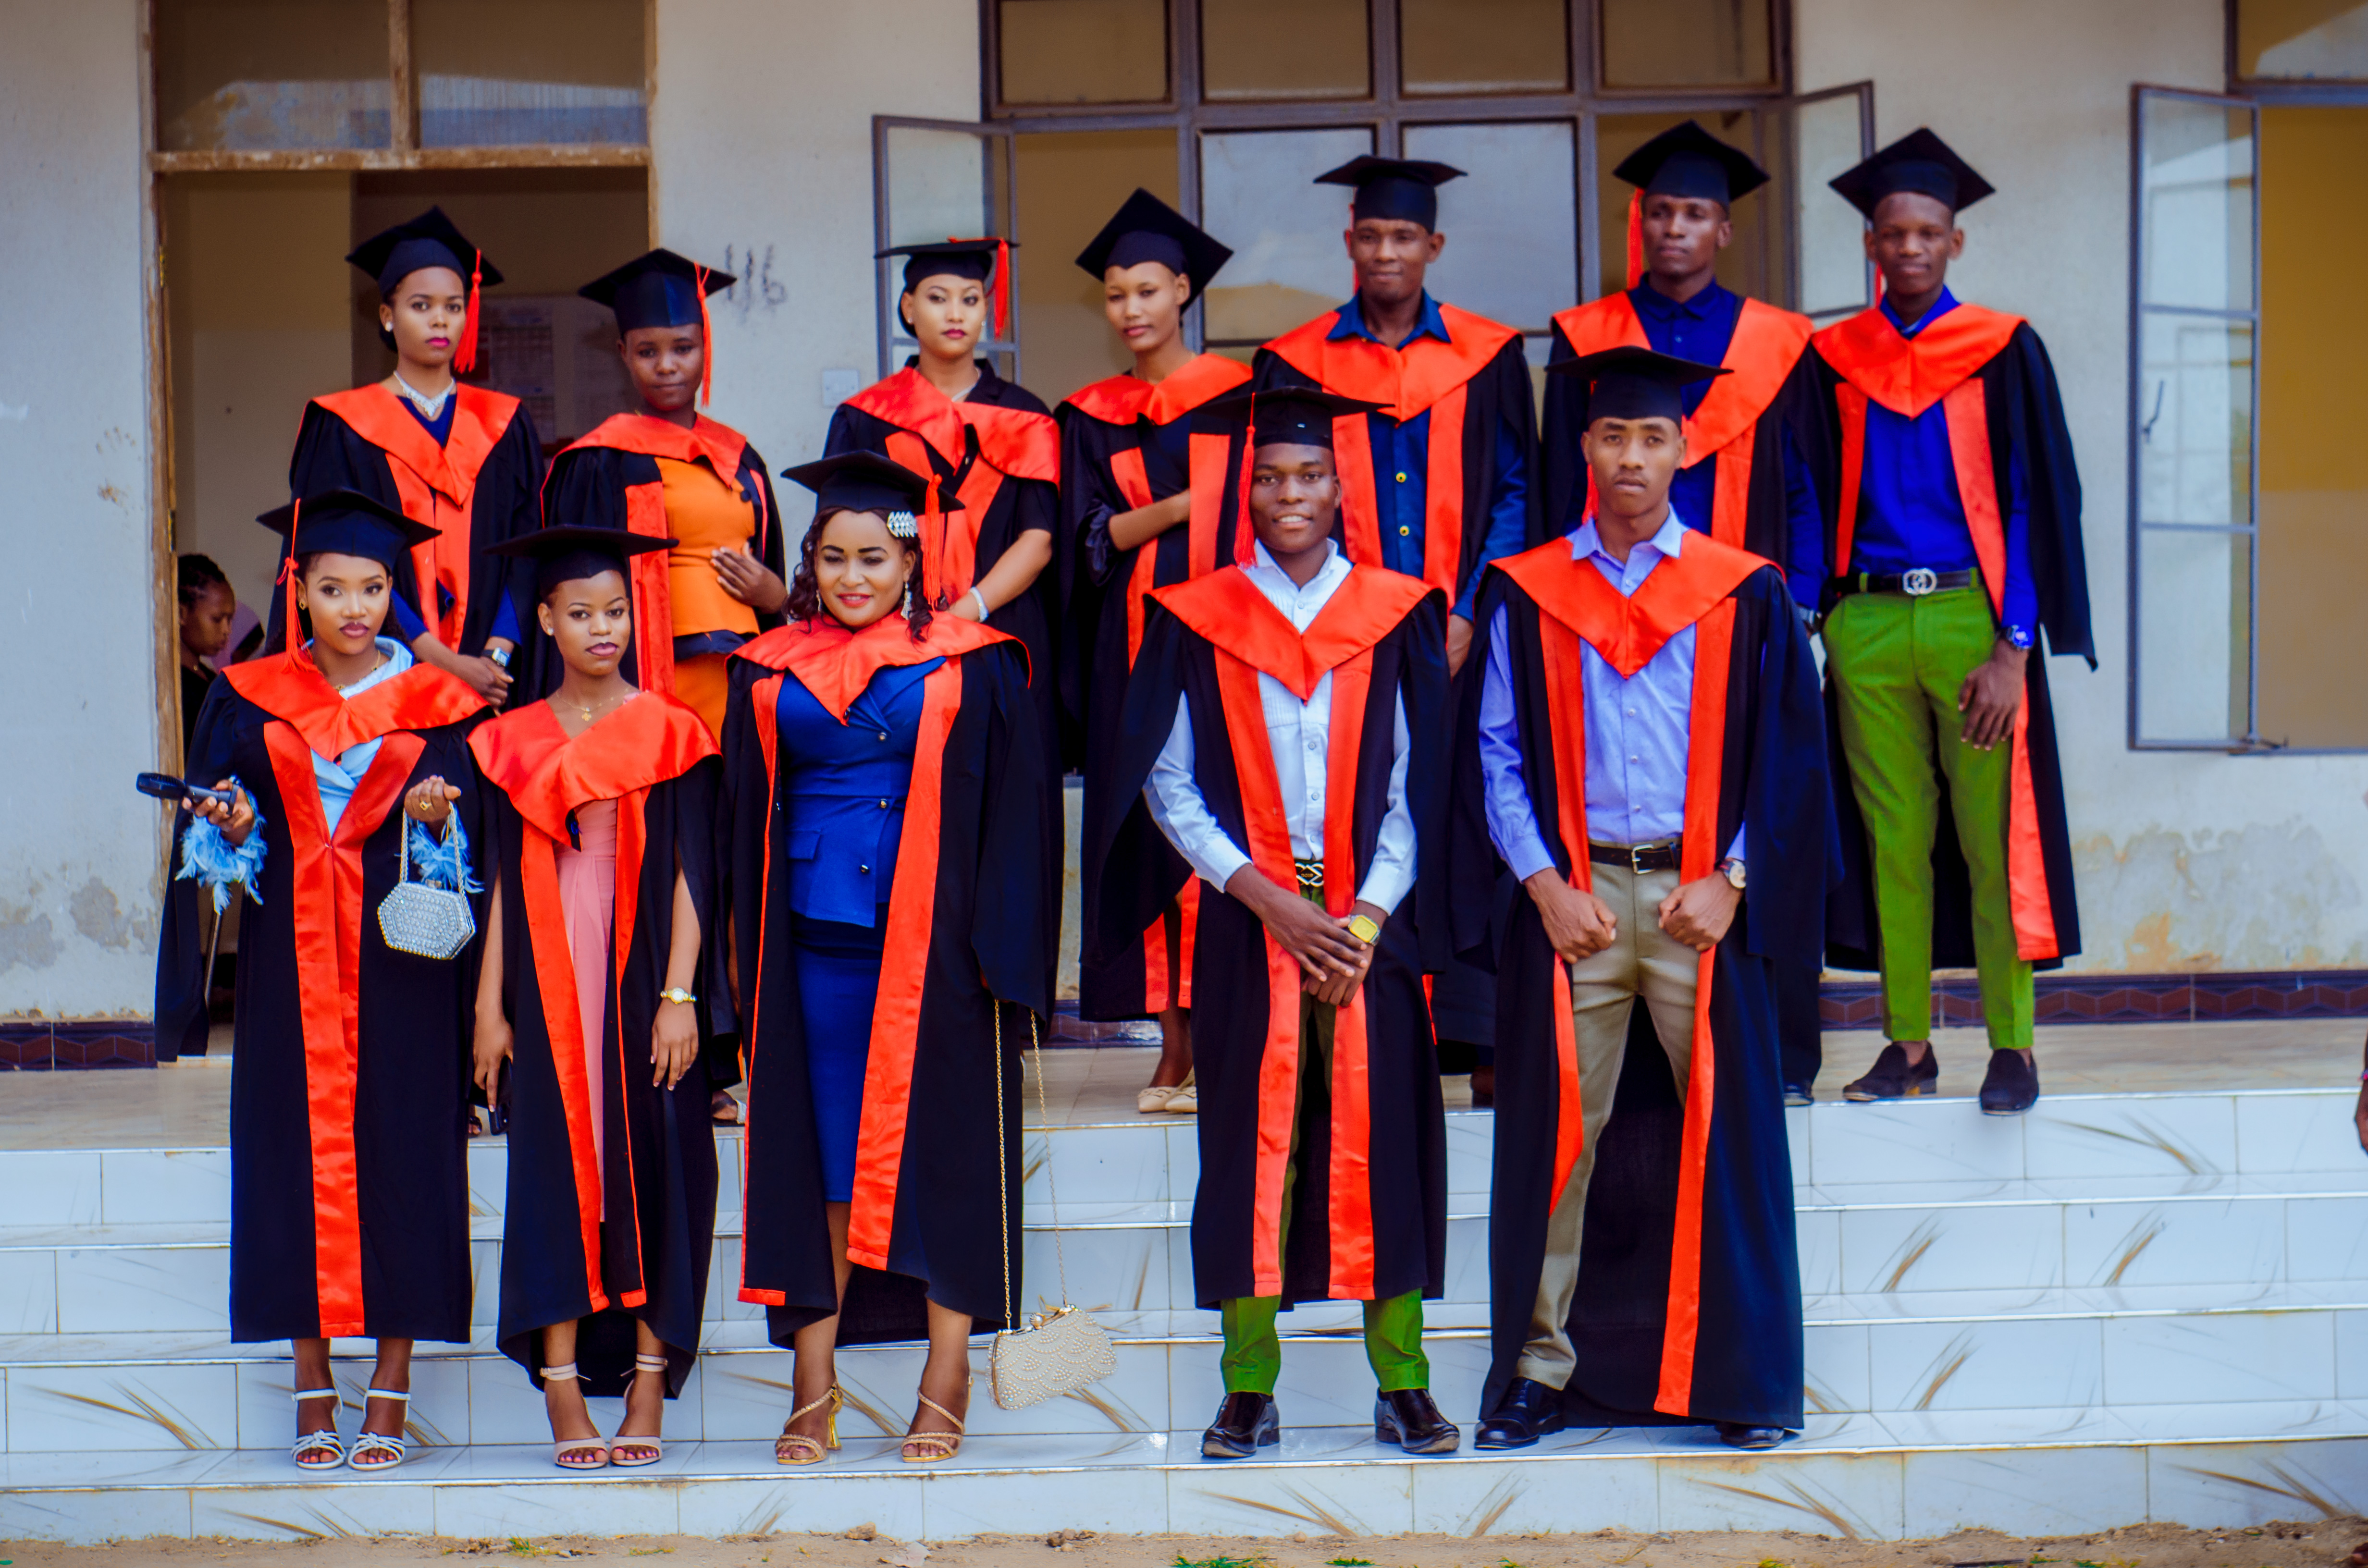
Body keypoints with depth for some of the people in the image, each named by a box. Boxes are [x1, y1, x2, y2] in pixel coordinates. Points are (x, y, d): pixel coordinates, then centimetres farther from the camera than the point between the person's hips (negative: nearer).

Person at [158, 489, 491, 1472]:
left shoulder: (430, 704, 5)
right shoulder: (253, 699, 9)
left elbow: (469, 842, 2)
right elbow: (215, 832, 9)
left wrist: (438, 816, -18)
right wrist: (231, 828, -12)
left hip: (399, 962, -1)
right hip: (291, 959, 1)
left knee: (399, 1153, -4)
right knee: (299, 1152, 0)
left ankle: (390, 1391, 2)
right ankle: (313, 1393, 7)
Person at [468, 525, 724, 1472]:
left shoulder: (670, 734, 2)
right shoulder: (513, 743, 8)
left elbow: (690, 876, -2)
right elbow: (502, 884, 9)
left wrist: (680, 997, -10)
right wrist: (490, 1005, 3)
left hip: (644, 988, -2)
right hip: (549, 989, 2)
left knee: (653, 1168, -2)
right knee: (557, 1169, -1)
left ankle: (647, 1390, 3)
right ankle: (563, 1395, 1)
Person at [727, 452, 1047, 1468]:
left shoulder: (970, 666, 2)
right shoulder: (771, 673, 11)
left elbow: (1011, 812, 1)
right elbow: (747, 818, 15)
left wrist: (998, 947, -7)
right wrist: (749, 961, 8)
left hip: (932, 945, -3)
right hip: (815, 946, 3)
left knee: (939, 1156, -1)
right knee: (817, 1162, 4)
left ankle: (945, 1387, 6)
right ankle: (813, 1391, 9)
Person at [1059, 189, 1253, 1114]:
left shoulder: (1240, 396, 5)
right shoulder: (1090, 418, 12)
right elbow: (1089, 540, 3)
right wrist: (1183, 502, -10)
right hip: (1134, 648, 3)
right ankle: (1176, 1046, 1)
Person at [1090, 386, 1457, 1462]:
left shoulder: (1393, 616, 6)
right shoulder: (1198, 622, 5)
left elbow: (1416, 783, 4)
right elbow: (1167, 784, 1)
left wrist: (1368, 913, -8)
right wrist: (1267, 898, -9)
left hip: (1370, 917, 0)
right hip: (1246, 919, 0)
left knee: (1381, 1133, -2)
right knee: (1253, 1141, -1)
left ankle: (1401, 1385, 4)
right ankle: (1250, 1391, 4)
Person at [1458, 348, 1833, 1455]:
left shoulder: (1744, 595, 7)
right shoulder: (1526, 595, 8)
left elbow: (1786, 759, 5)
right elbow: (1496, 754, 5)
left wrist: (1731, 880, -7)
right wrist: (1545, 884, -6)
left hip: (1705, 895, 0)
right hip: (1571, 896, 1)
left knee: (1723, 1137, 1)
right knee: (1557, 1135, 1)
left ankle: (1745, 1375, 10)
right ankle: (1543, 1366, 10)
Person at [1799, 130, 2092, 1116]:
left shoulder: (2004, 352, 2)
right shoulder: (1833, 361, 10)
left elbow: (2037, 504, -1)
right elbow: (1813, 507, 11)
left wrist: (2014, 649, -9)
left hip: (1972, 617, -2)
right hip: (1867, 621, 2)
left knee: (1992, 837, -1)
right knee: (1892, 839, 5)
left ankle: (2013, 1046, 6)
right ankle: (1908, 1044, 12)